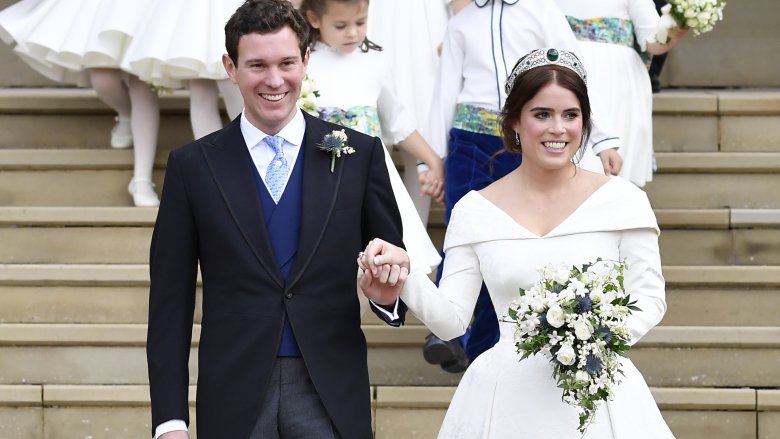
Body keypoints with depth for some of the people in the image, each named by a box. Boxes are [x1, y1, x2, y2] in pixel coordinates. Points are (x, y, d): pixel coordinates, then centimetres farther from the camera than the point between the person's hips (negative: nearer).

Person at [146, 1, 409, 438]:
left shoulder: (360, 154, 3)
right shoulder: (193, 166, 3)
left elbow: (394, 262, 9)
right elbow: (170, 306, 3)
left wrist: (388, 293, -15)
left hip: (331, 399, 0)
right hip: (234, 399, 0)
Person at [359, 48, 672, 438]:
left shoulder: (622, 200, 0)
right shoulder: (474, 211, 3)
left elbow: (650, 296, 2)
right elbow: (451, 320, 2)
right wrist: (405, 277, -14)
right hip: (508, 399, 1)